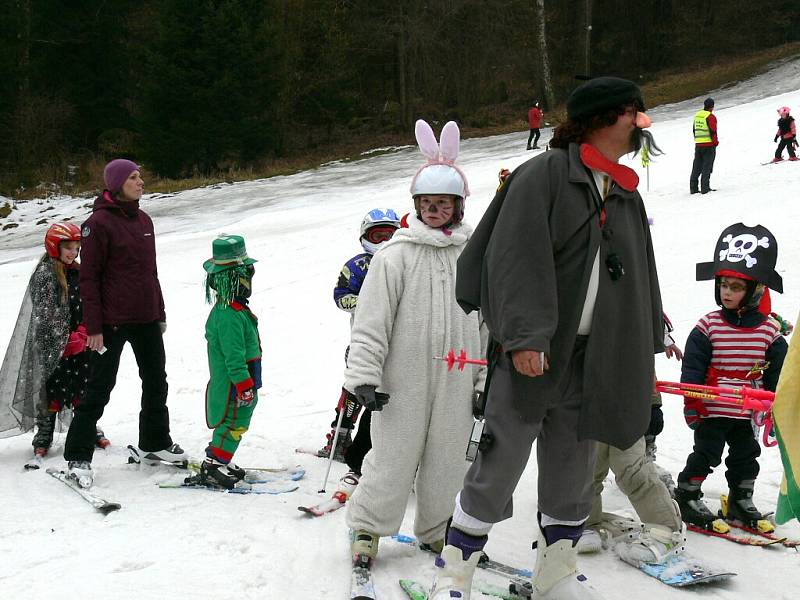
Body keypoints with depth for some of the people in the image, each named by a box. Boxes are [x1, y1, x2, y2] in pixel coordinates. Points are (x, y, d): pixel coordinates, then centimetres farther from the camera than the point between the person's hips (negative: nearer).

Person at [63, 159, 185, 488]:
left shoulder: (143, 220, 11)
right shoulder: (99, 222, -12)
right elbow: (89, 277, -13)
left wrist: (160, 312, 18)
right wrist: (94, 327, -16)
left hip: (146, 318, 7)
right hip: (113, 321, -7)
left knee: (155, 382, 16)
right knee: (99, 387, -2)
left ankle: (155, 442, 32)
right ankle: (77, 457, 7)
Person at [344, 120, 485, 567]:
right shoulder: (396, 254, -4)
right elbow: (372, 320, -5)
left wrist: (486, 381, 9)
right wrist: (364, 375, -11)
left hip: (456, 381, 3)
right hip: (404, 379, -3)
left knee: (447, 460, 11)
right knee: (394, 458, 2)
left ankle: (435, 530, 29)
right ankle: (367, 527, 20)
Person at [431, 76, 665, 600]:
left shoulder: (628, 198, 15)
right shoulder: (544, 175, -7)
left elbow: (641, 280, 22)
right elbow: (517, 258, -16)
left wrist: (647, 346, 19)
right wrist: (525, 335, -24)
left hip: (590, 360, 7)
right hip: (532, 351, -7)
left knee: (573, 469, 13)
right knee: (501, 463, -4)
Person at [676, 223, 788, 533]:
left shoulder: (769, 331, -3)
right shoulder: (708, 327, -10)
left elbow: (777, 375, 5)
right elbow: (692, 368, -8)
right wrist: (691, 405, -10)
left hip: (748, 413, 3)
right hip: (712, 410, -3)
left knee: (746, 456, 15)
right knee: (705, 455, 2)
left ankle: (741, 502, 30)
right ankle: (687, 498, 16)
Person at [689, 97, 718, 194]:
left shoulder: (697, 115, 10)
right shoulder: (711, 117, -13)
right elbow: (713, 131, -16)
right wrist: (715, 142, -5)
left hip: (698, 145, 6)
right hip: (709, 145, -6)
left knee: (696, 167, 10)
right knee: (707, 167, -2)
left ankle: (693, 188, 10)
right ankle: (705, 188, -5)